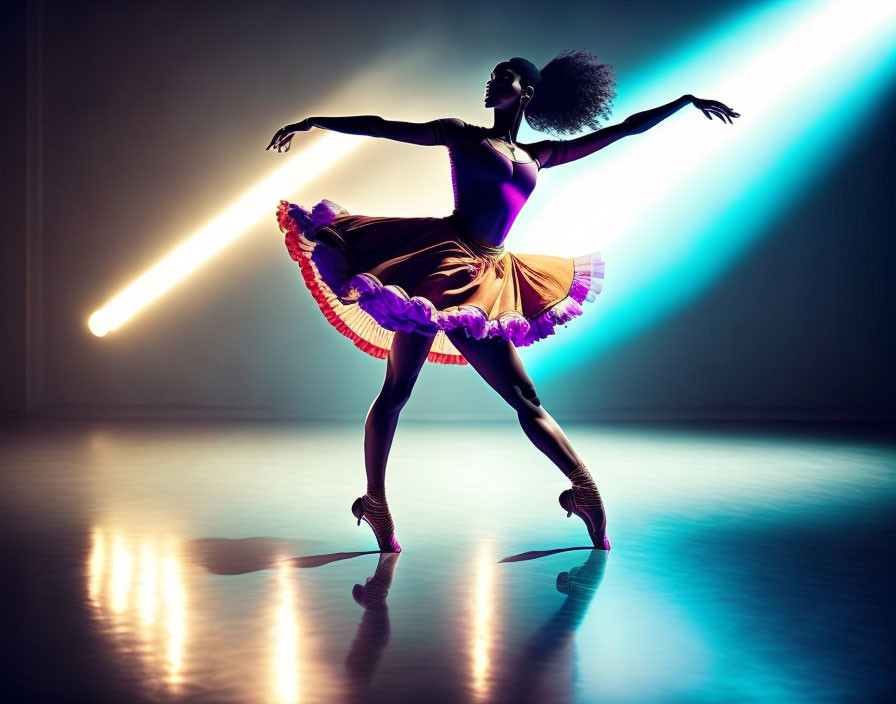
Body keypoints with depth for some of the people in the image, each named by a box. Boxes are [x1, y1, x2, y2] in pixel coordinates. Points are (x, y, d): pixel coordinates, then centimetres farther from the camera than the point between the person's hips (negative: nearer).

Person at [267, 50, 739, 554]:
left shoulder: (539, 157, 23)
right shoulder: (462, 134, 15)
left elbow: (624, 129, 28)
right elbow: (382, 127, 14)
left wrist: (689, 101, 33)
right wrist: (312, 122, 10)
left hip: (488, 283, 4)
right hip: (442, 261, -4)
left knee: (525, 399, 2)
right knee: (397, 390, -5)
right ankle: (375, 502, 4)